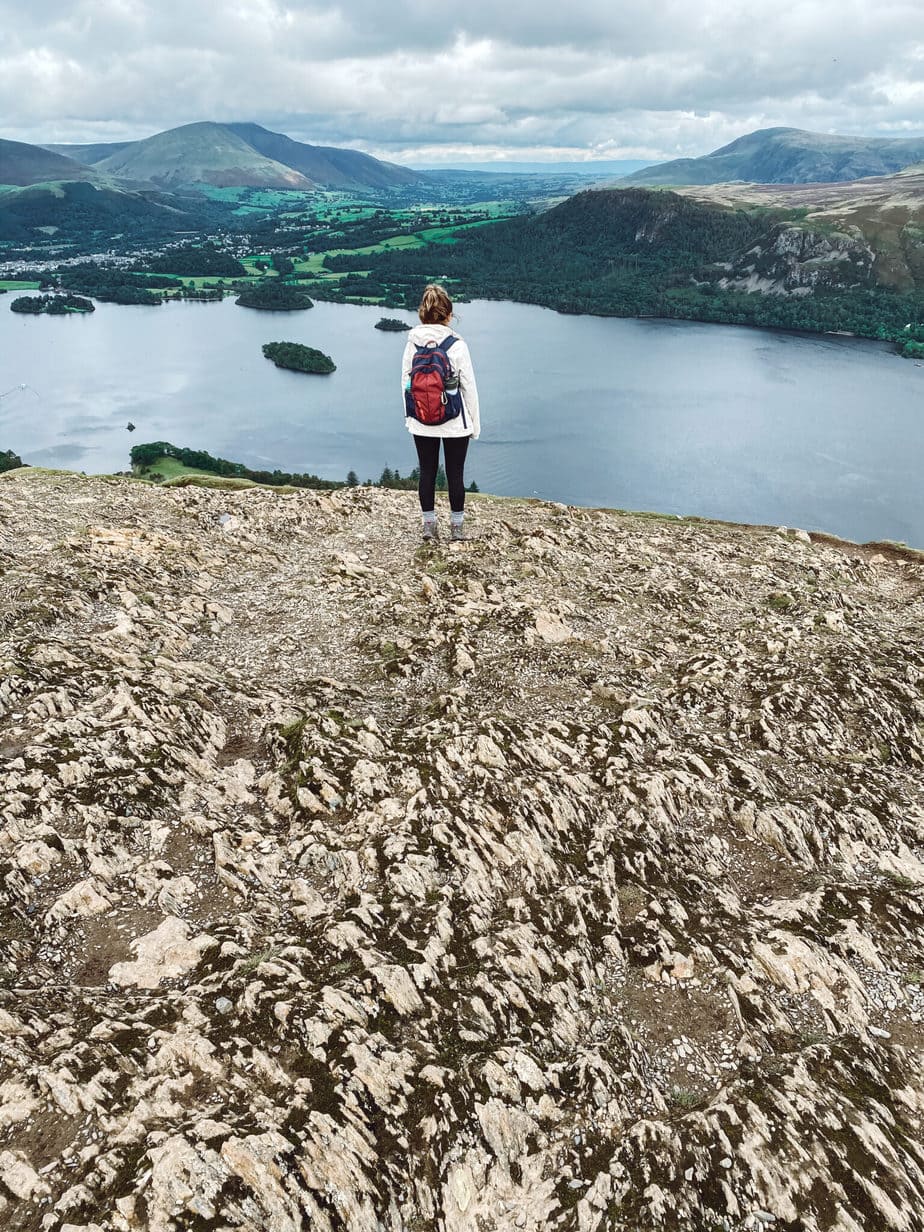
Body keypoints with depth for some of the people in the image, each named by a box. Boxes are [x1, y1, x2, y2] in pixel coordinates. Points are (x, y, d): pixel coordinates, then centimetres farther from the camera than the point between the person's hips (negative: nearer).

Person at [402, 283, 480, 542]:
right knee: (455, 474, 10)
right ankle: (456, 527, 20)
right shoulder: (457, 345, -13)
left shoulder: (412, 344, -5)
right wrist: (475, 424, 2)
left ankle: (429, 526, 21)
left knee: (427, 472, 13)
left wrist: (409, 418, 14)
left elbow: (405, 383, 2)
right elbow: (469, 387, -8)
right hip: (455, 423, -2)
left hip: (421, 423, 3)